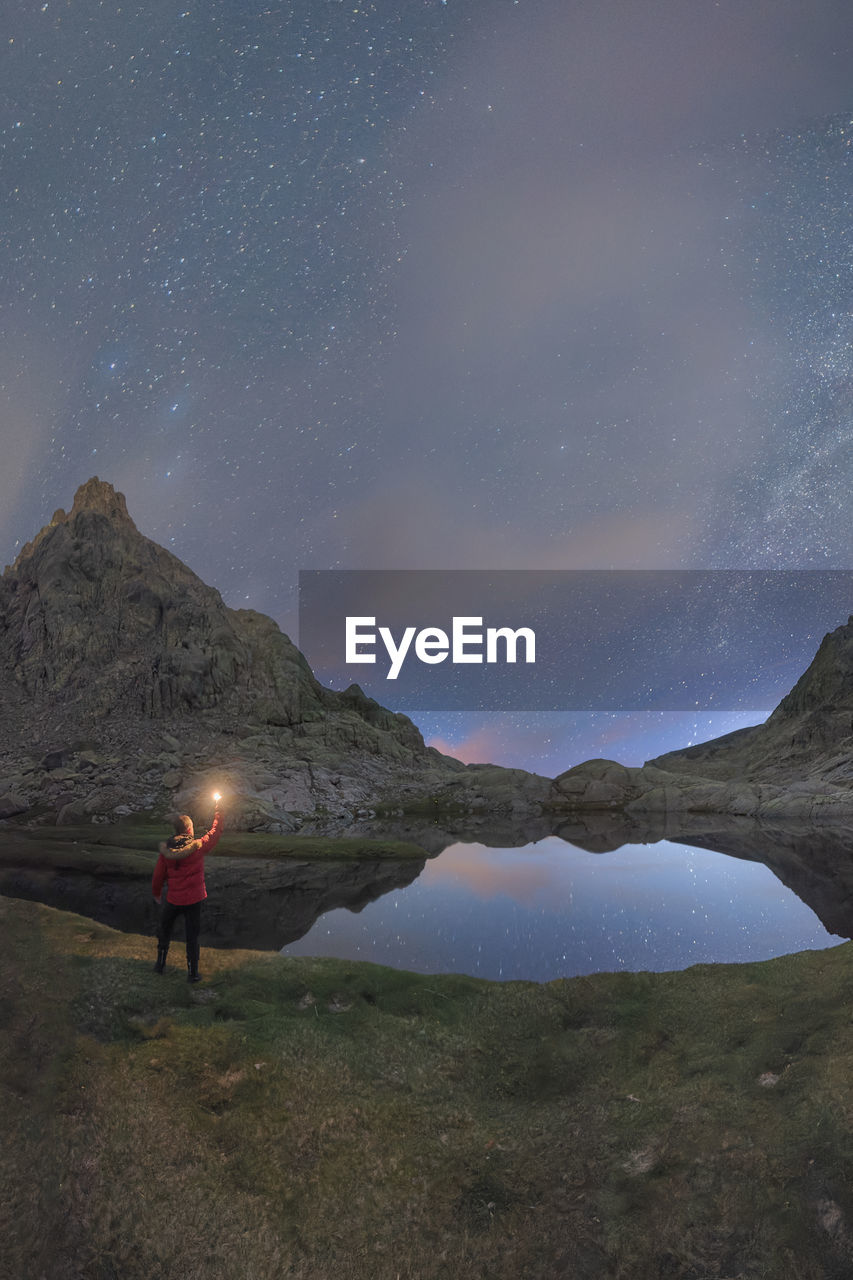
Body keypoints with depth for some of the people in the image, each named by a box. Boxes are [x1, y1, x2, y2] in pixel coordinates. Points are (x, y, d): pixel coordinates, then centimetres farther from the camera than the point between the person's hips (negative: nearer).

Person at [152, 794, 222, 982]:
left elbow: (158, 875, 0)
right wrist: (218, 808, 9)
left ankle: (160, 964, 34)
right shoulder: (197, 847, -17)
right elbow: (216, 831, -2)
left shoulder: (166, 850, -10)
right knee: (192, 936, 9)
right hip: (193, 900, -2)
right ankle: (192, 973, 15)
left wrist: (156, 893, 19)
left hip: (173, 899, 2)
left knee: (164, 930, 25)